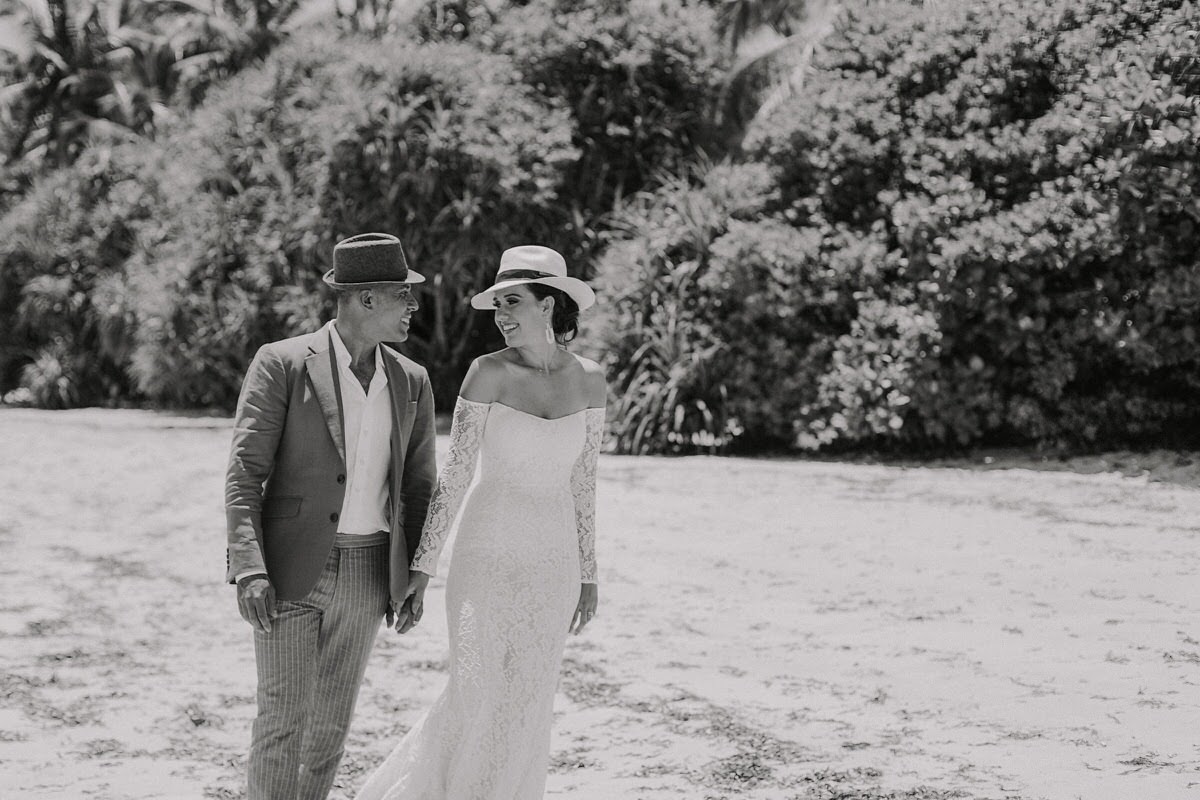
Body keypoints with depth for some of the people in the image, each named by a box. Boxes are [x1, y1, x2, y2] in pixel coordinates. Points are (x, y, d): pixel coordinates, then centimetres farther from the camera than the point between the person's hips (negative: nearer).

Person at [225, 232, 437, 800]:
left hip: (366, 574, 5)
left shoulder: (410, 382, 7)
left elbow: (419, 486, 14)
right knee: (284, 720, -7)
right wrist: (250, 571, -22)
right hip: (290, 568, -4)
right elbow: (245, 473, -12)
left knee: (330, 720, 9)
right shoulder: (281, 364, -8)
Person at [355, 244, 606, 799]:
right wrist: (422, 565, -8)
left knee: (527, 706, 6)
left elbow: (582, 482, 7)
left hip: (551, 563, 3)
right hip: (486, 558, -3)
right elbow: (454, 475, -8)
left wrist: (587, 575, 9)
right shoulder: (488, 373, -10)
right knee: (476, 702, -5)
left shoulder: (589, 380, 1)